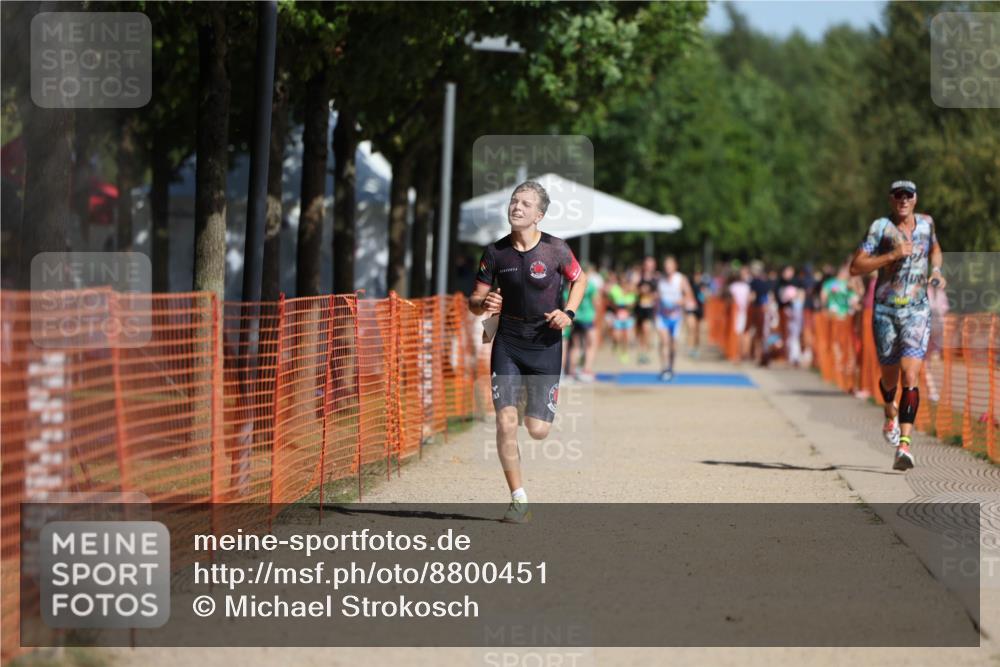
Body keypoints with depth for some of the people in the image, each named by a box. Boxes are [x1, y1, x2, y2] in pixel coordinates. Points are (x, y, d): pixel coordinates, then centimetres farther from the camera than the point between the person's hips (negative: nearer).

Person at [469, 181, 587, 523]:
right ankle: (519, 500, 0)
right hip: (507, 343, 1)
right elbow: (474, 300, 4)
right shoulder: (495, 252, -3)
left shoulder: (555, 249, -8)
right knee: (505, 422, -12)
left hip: (545, 344, -1)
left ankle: (536, 410, 37)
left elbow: (579, 279, 10)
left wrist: (568, 312, -6)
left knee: (537, 430, -3)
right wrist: (483, 304, -20)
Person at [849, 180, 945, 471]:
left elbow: (935, 249, 28)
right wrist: (892, 255, -21)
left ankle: (904, 445, -21)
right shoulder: (880, 227, -6)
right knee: (889, 378, 12)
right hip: (885, 310, -1)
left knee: (910, 378, -15)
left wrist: (936, 271, 8)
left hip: (917, 311, 1)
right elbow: (855, 267, -13)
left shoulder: (926, 223, 6)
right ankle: (891, 413, 48)